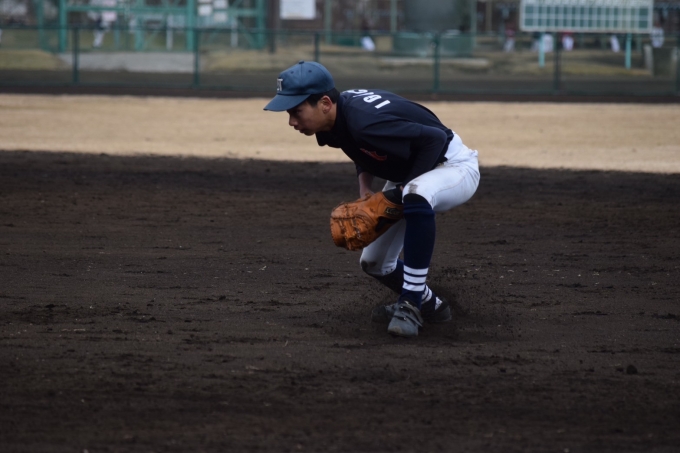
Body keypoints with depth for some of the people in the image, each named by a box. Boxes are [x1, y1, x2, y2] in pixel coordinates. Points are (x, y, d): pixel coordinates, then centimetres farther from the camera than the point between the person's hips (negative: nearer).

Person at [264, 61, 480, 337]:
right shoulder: (336, 121, -10)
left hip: (455, 166, -9)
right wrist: (365, 188, -4)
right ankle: (429, 305, 35)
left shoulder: (364, 121, -36)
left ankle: (410, 306, -33)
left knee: (416, 196, -42)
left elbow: (435, 138, -32)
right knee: (374, 263, 10)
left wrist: (403, 191, -27)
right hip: (410, 177, 9)